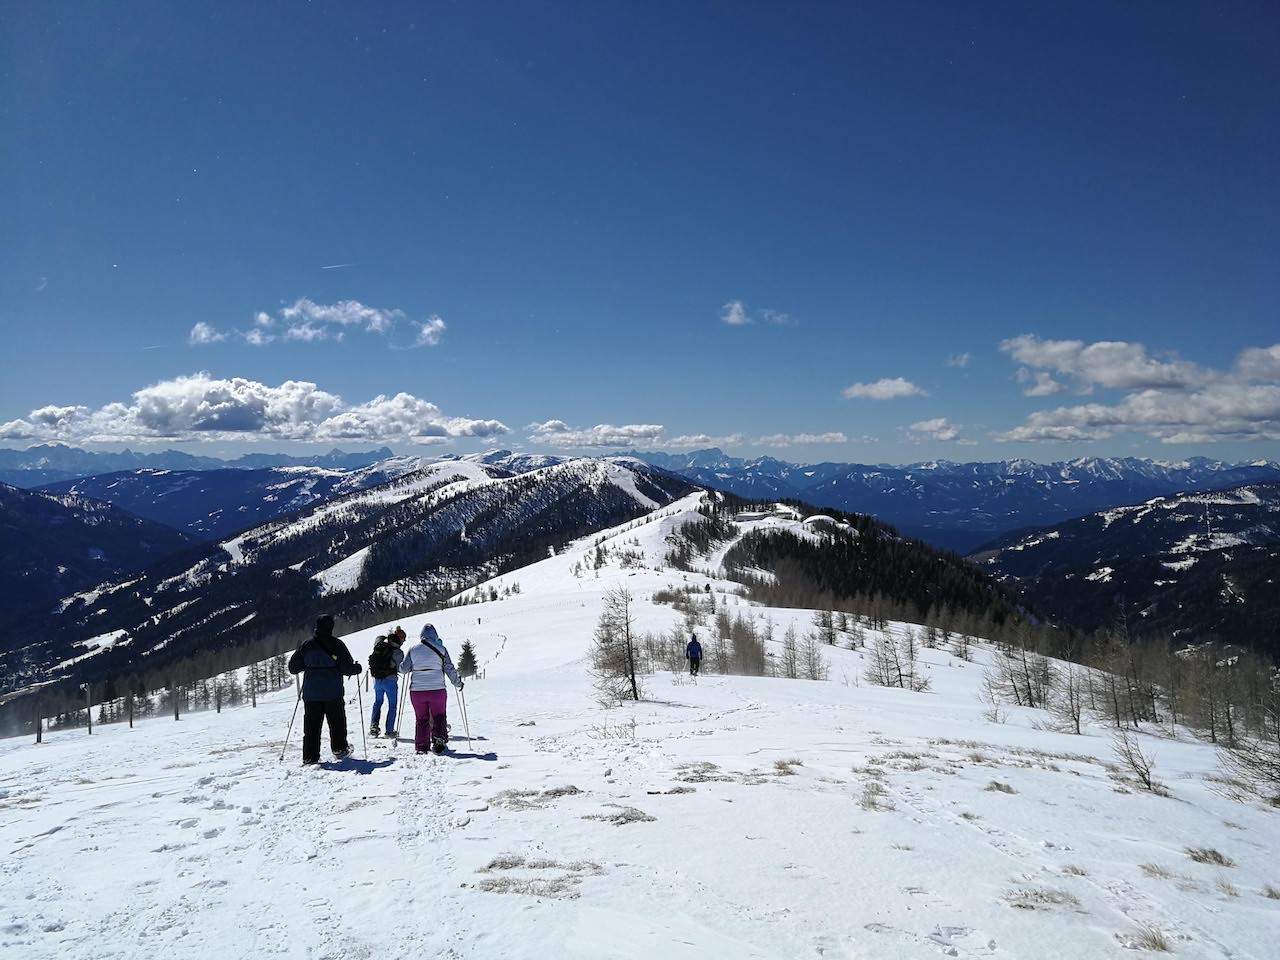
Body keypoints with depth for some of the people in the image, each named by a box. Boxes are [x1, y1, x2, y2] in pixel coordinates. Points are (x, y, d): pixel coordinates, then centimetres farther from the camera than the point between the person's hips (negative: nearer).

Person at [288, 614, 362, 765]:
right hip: (333, 694, -2)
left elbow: (293, 667, 5)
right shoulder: (337, 645, -8)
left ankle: (310, 757, 4)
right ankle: (339, 750, 22)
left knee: (311, 725, 7)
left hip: (310, 693, 2)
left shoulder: (306, 645, 0)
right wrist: (357, 668, 9)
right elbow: (347, 668, -11)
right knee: (337, 722, 15)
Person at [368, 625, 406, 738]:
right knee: (392, 705, 10)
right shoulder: (398, 652, -17)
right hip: (390, 681, -4)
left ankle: (373, 726, 14)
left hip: (377, 680, 5)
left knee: (377, 702, 22)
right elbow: (400, 669, -14)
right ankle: (389, 731, 10)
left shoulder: (378, 646, -5)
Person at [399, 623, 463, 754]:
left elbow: (403, 669, 6)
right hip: (437, 690, -2)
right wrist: (458, 682, 13)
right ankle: (439, 741, -5)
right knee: (439, 717, 11)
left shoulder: (413, 650, 3)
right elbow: (450, 669, 0)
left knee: (421, 719, 13)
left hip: (417, 690, 2)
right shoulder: (440, 649, -1)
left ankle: (421, 746, 10)